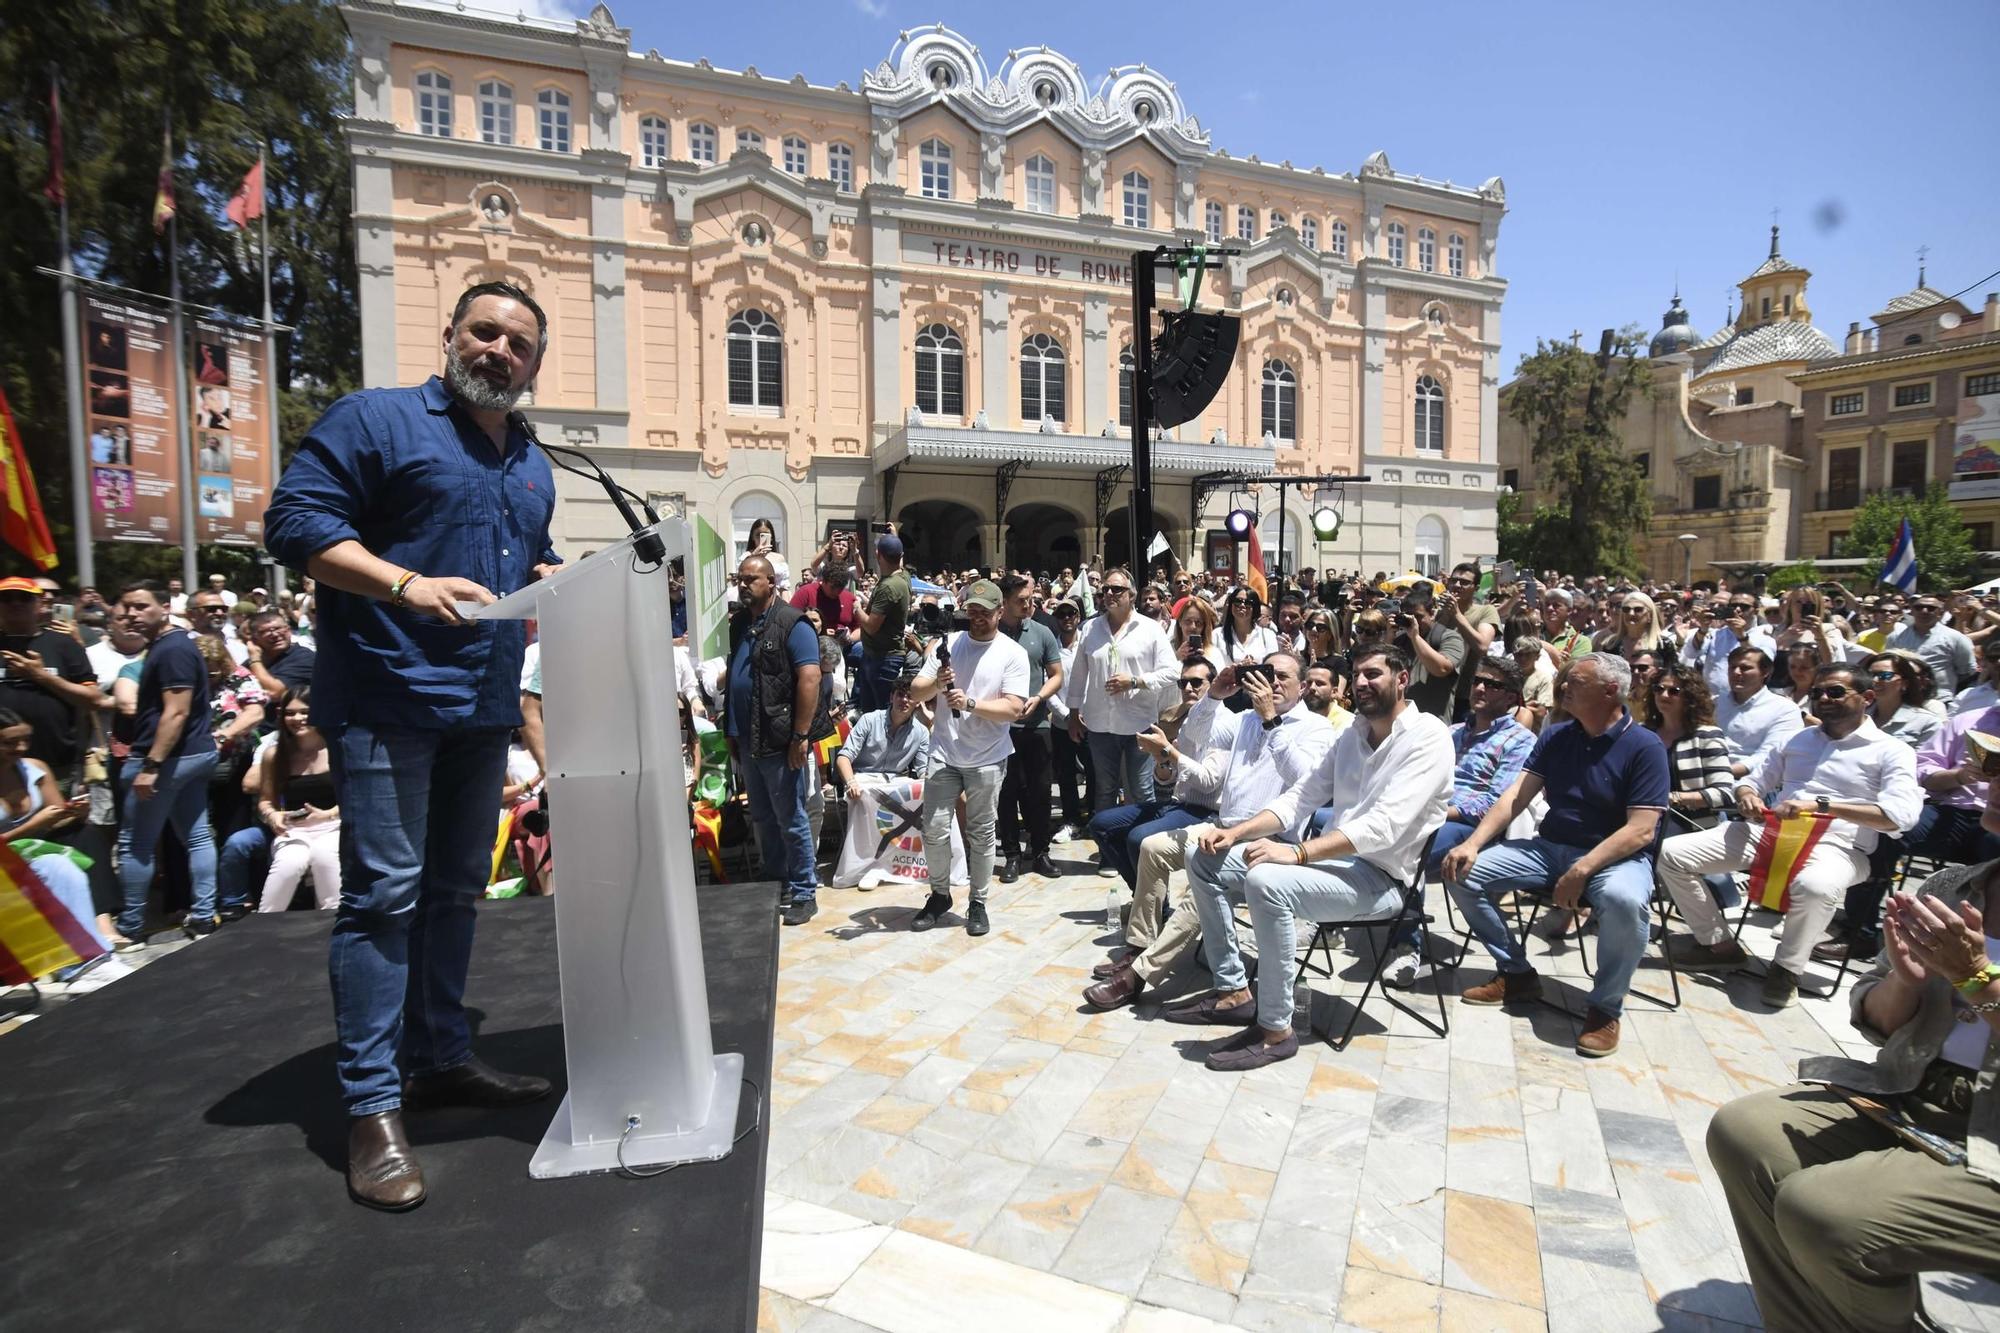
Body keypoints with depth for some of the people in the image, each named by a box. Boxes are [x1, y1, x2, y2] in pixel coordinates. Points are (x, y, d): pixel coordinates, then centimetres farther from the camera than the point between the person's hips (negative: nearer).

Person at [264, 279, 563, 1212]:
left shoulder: (532, 466, 18)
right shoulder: (376, 419, -3)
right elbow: (295, 519, -11)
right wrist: (407, 585, -24)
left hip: (484, 711, 7)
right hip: (386, 702, -7)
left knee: (455, 890, 13)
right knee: (384, 894, -7)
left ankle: (442, 1060, 26)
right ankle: (373, 1109, 3)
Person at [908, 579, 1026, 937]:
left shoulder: (1013, 653, -5)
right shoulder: (948, 644, 2)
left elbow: (1013, 709, -15)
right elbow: (915, 693, -1)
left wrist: (970, 703, -26)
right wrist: (936, 683, -21)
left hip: (987, 759, -2)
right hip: (944, 754, 2)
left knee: (981, 834, 7)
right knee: (934, 830, 2)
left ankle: (978, 903, 22)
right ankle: (939, 894, 24)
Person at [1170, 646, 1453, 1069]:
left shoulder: (1427, 737, -12)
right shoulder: (1352, 735, 14)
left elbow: (1385, 824, -25)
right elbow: (1298, 797, 11)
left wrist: (1297, 852, -34)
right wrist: (1236, 832, -5)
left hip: (1381, 878, -9)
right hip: (1337, 858, 9)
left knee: (1267, 881, -35)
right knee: (1203, 858, 1)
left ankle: (1276, 1031, -20)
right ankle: (1234, 992, 6)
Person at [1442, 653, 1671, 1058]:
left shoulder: (1644, 747, -10)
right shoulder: (1555, 737, 5)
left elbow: (1640, 831, -18)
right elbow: (1516, 795, 0)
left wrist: (1581, 871, -28)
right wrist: (1473, 843, -14)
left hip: (1617, 857, -5)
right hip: (1549, 847, 6)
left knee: (1624, 899, -40)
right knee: (1462, 871, -11)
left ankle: (1606, 1008, -13)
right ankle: (1516, 973, 7)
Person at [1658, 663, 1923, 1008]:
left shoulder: (1890, 751, 4)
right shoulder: (1798, 739, 21)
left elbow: (1902, 813, -13)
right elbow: (1752, 780, 22)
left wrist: (1822, 805, -24)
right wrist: (1747, 796, -4)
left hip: (1835, 847, -5)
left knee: (1815, 886, -43)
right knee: (1670, 854, -13)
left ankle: (1786, 968, -14)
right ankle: (1719, 944, 2)